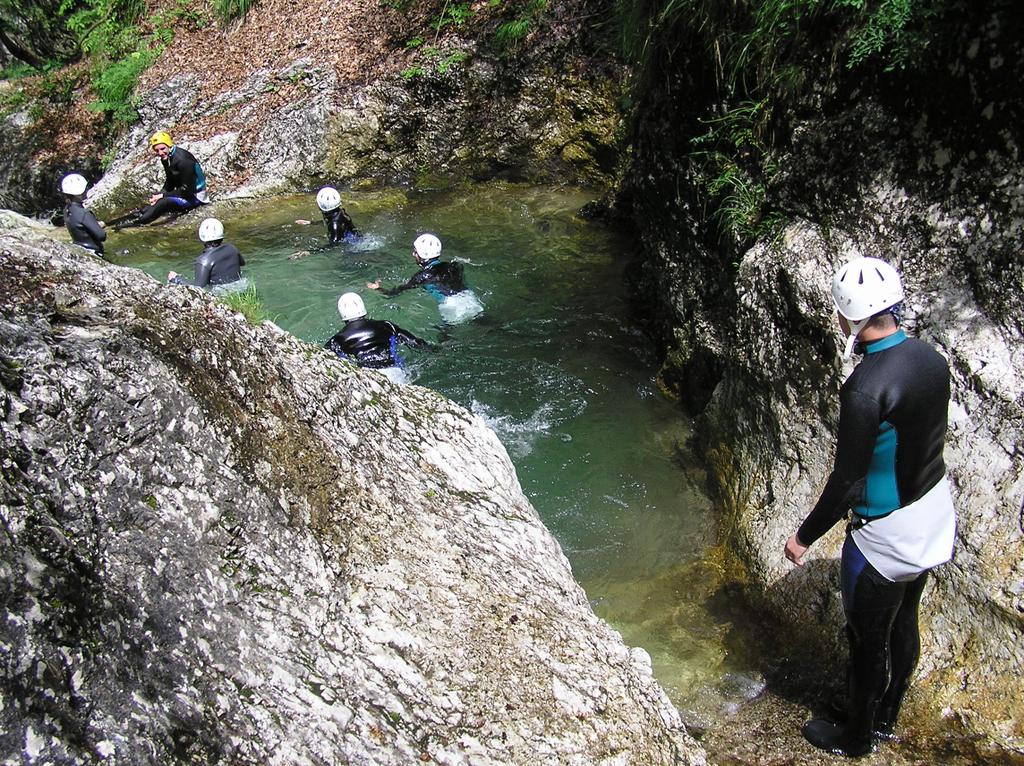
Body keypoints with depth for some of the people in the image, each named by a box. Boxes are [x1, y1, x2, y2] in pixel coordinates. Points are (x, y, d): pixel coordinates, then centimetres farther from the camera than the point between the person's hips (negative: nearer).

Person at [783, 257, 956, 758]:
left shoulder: (865, 388, -30)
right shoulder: (931, 358, -5)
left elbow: (846, 481, -24)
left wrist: (804, 537, -11)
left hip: (887, 534, -8)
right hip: (936, 512, 8)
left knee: (868, 638, 14)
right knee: (904, 622, 26)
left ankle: (855, 736, 37)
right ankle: (886, 717, 48)